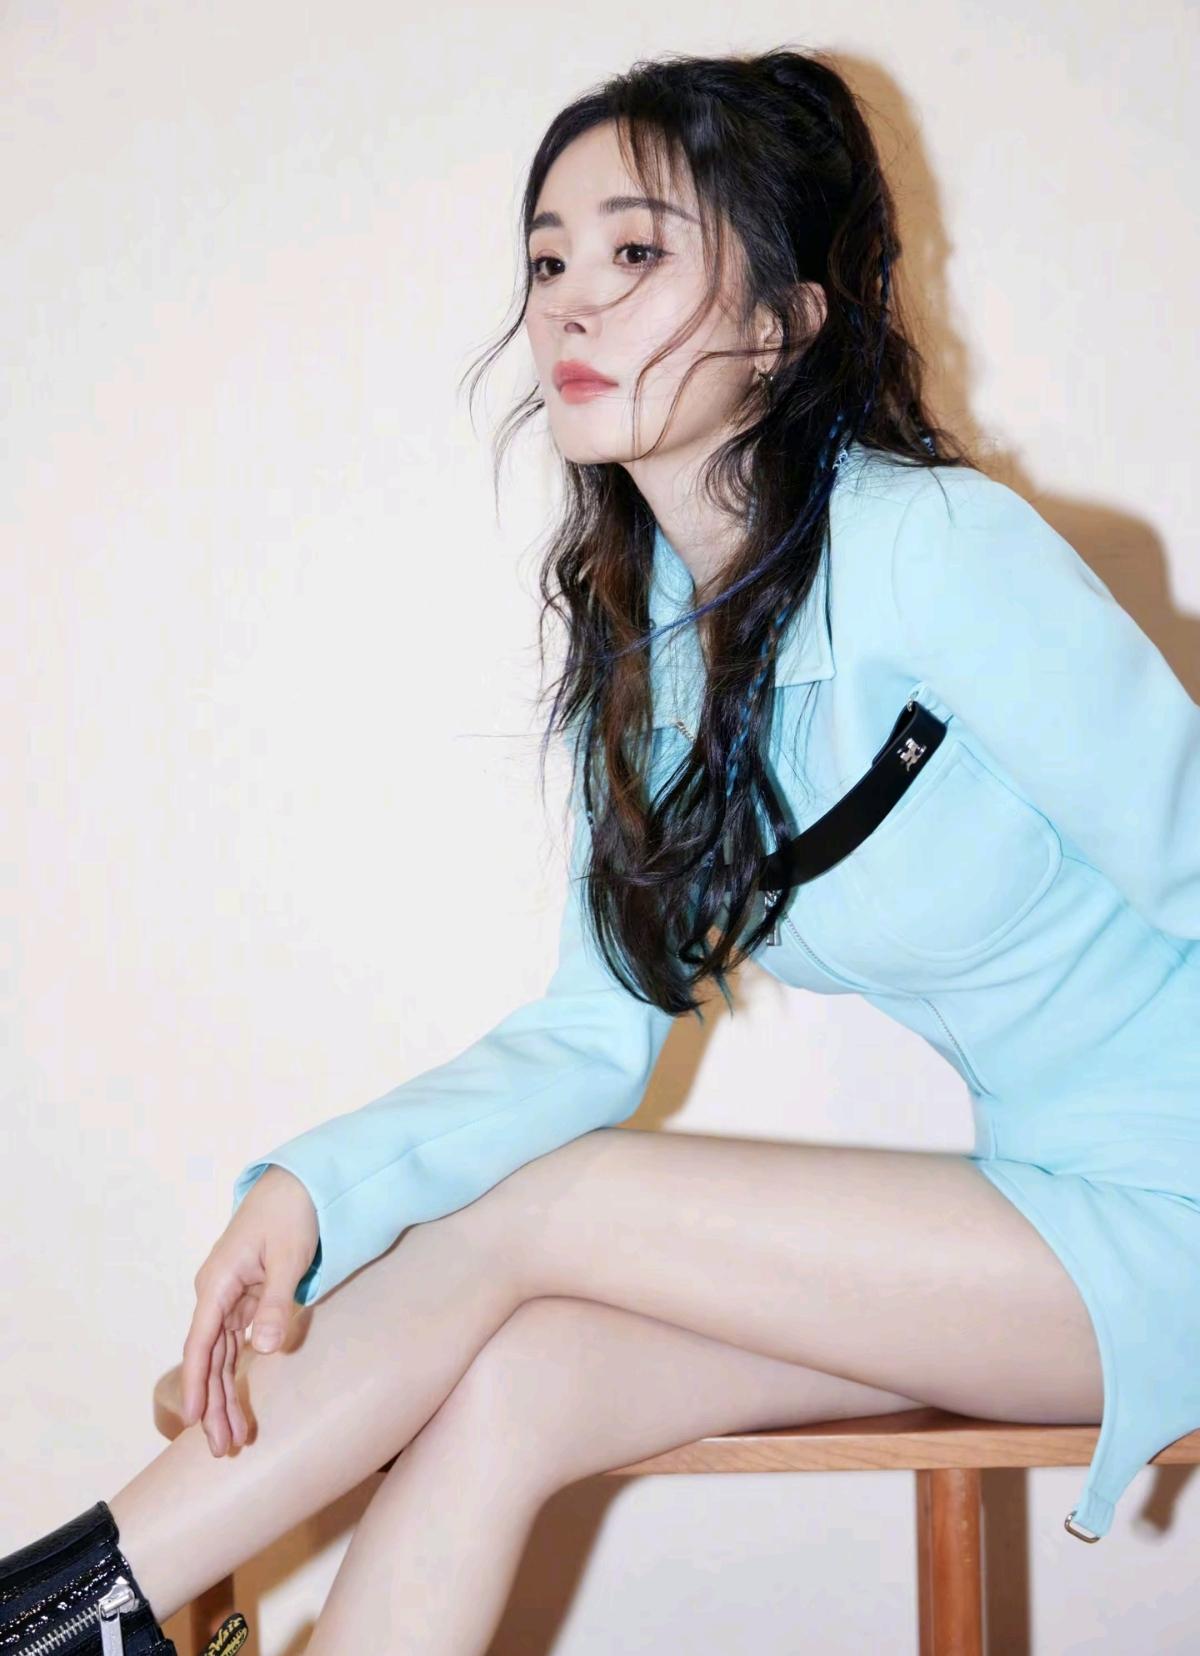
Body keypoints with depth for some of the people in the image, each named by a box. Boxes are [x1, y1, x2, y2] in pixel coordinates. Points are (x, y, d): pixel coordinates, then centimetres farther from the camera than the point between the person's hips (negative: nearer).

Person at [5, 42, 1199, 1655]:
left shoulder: (935, 549, -21)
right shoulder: (638, 632, 2)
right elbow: (598, 1030, 0)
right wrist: (313, 1188, -14)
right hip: (1038, 1197, 6)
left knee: (517, 1216, -13)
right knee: (505, 1386, -13)